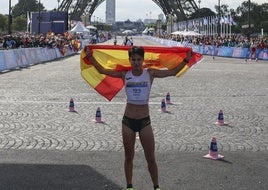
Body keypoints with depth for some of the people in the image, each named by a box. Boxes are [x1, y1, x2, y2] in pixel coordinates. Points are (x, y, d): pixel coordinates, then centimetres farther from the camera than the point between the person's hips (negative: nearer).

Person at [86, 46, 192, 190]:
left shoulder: (150, 74, -3)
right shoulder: (125, 75, -1)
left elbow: (173, 72, -1)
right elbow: (102, 70, 1)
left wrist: (186, 60, -5)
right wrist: (90, 56, -1)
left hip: (144, 121, -1)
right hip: (128, 120, 1)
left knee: (151, 158, 4)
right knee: (128, 157, 13)